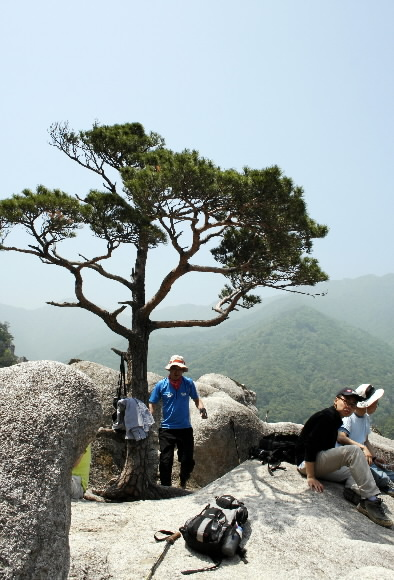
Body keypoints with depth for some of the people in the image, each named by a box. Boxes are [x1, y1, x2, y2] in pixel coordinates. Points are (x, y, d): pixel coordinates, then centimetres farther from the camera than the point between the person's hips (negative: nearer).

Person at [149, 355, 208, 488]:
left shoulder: (188, 383, 0)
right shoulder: (161, 385, -3)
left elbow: (196, 399, 8)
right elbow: (152, 404, 1)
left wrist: (201, 407, -14)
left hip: (185, 428, 2)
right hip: (167, 429, -1)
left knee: (188, 460, 8)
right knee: (165, 461, -2)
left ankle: (183, 484, 36)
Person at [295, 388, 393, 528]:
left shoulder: (335, 420, 17)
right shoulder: (327, 416, -13)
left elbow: (328, 451, 16)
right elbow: (310, 445, -22)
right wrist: (311, 477, -24)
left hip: (320, 465, 11)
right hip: (306, 462, -11)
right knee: (353, 451, -23)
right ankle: (371, 500, -21)